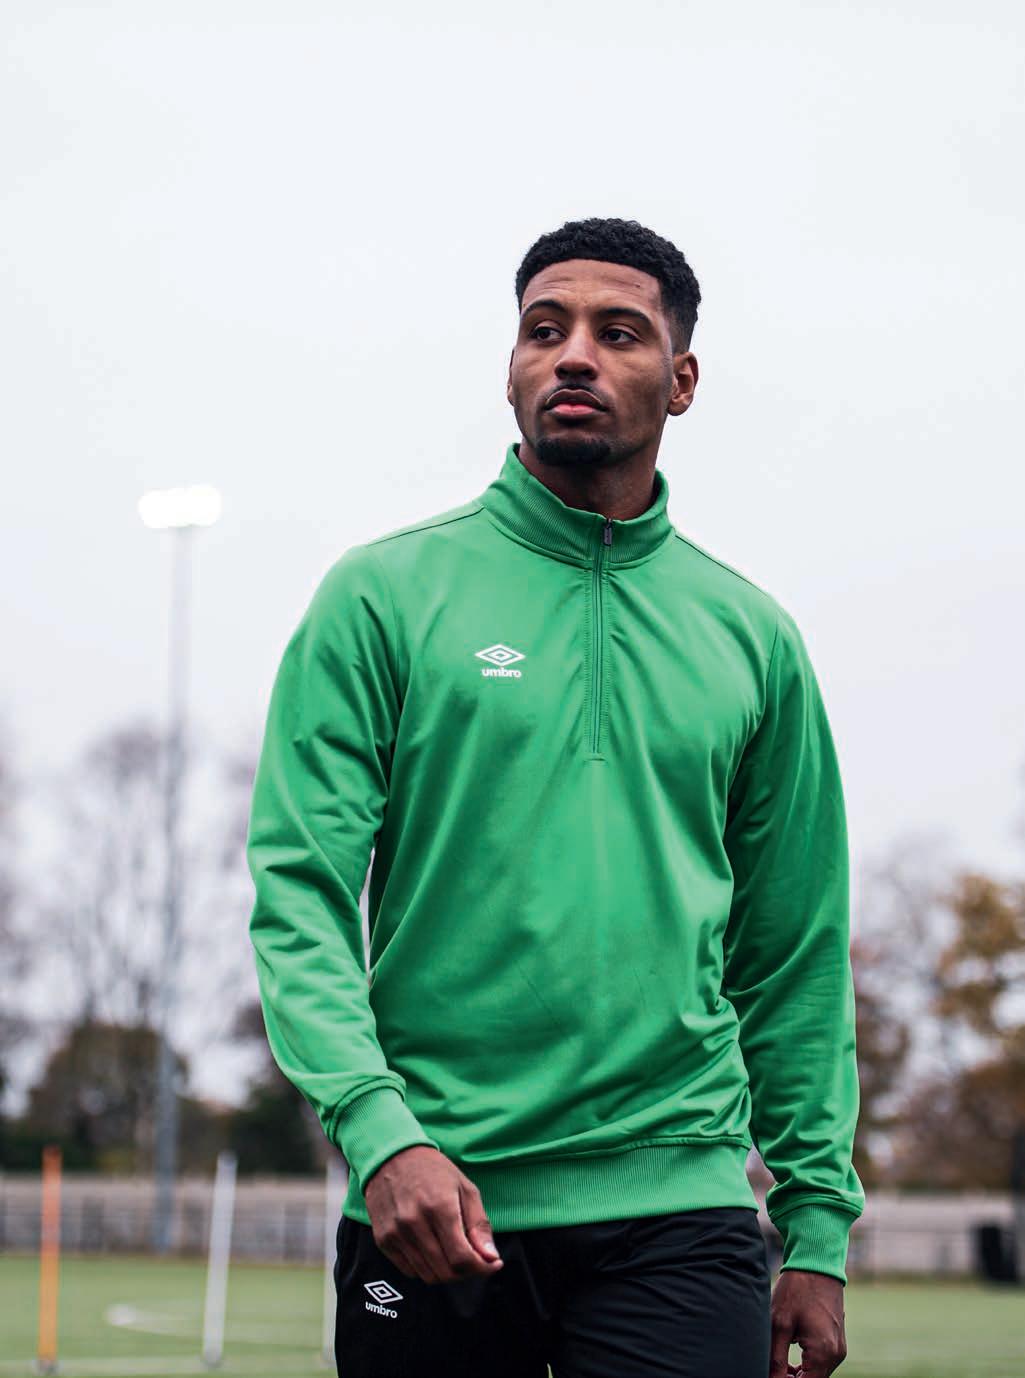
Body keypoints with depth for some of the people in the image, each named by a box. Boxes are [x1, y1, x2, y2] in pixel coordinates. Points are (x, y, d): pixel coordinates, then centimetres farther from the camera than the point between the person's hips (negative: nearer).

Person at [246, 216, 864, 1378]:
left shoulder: (754, 637, 10)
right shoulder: (382, 595, 2)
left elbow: (797, 956, 13)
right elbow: (300, 895, -4)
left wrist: (818, 1220, 8)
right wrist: (379, 1129, -18)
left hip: (677, 1204, 1)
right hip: (429, 1197, -1)